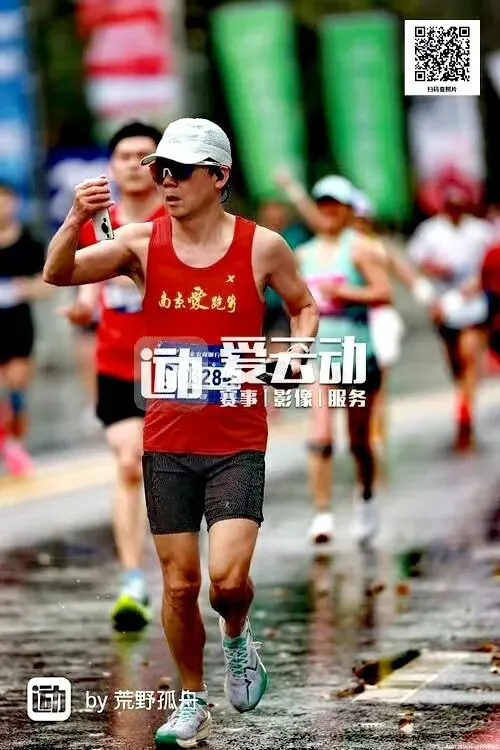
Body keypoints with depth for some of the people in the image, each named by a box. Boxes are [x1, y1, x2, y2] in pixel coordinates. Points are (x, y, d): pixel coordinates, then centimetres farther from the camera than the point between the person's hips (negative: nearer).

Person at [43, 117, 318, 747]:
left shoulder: (261, 246, -2)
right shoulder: (141, 243, 0)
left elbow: (304, 304, 15)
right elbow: (57, 274, -12)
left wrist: (299, 346, -5)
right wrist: (76, 221, -29)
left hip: (237, 443, -2)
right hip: (167, 442, 2)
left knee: (228, 577, -15)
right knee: (179, 583, 4)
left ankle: (237, 638, 19)